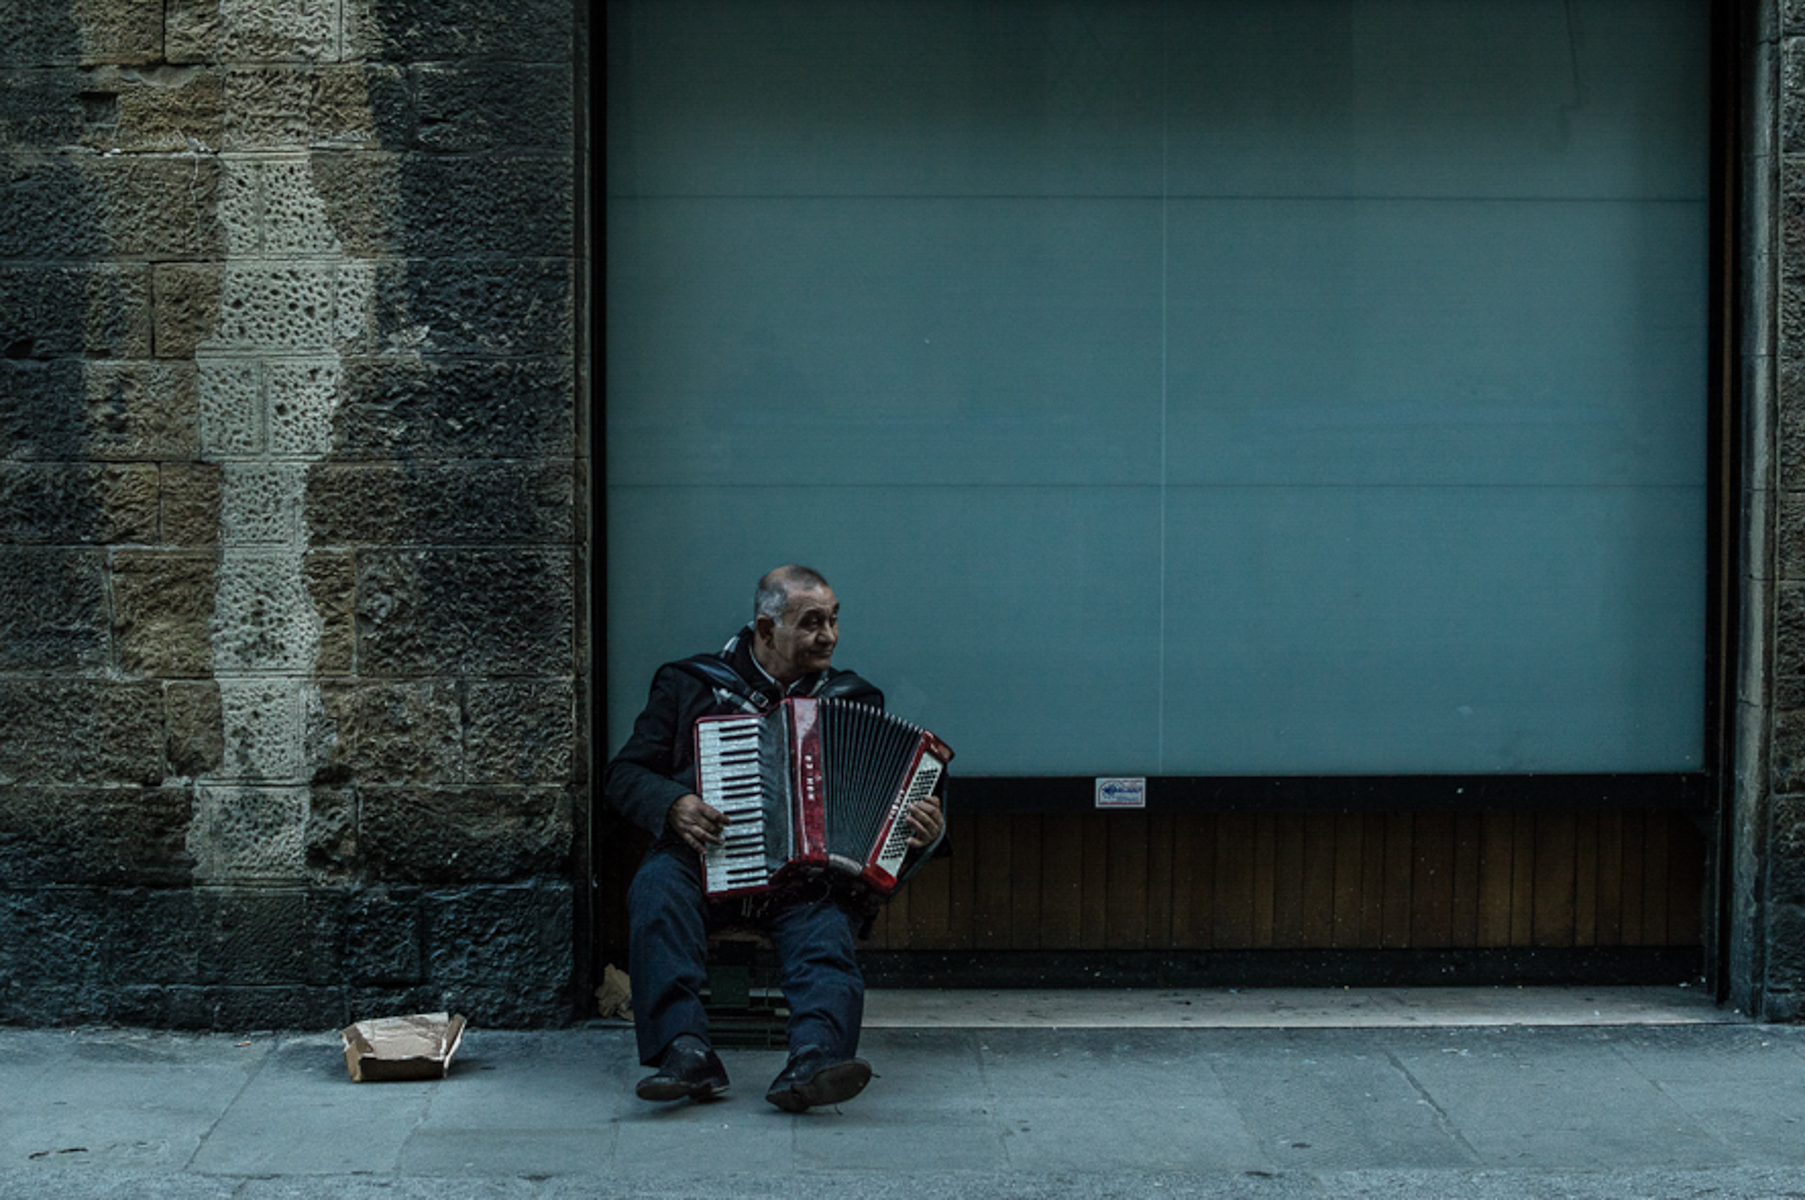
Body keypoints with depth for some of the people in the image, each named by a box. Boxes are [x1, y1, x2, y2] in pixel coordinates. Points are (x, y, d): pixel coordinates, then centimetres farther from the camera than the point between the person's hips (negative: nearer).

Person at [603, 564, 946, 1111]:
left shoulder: (853, 701, 17)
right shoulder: (690, 686, 12)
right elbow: (624, 775, 9)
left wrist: (923, 833, -9)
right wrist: (673, 803, -12)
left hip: (808, 876, 1)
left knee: (824, 930, -32)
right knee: (658, 882, -33)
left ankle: (812, 1061, -56)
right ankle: (686, 1051, -42)